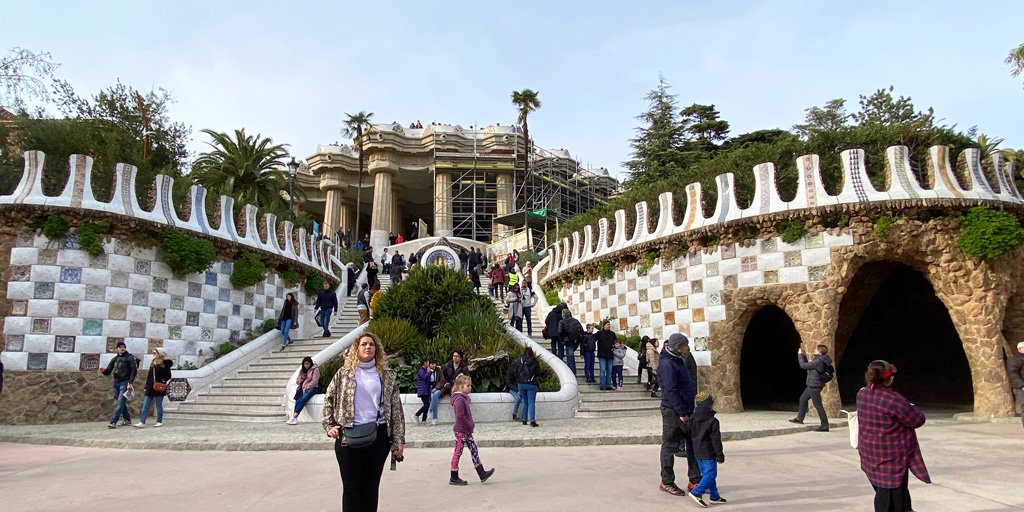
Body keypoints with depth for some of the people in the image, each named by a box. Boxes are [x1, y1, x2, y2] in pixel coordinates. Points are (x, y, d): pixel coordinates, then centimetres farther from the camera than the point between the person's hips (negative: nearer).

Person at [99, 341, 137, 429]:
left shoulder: (130, 357, -3)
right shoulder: (115, 359, 14)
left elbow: (134, 371, -10)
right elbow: (108, 371, 12)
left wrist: (130, 383, -18)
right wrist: (104, 371, -12)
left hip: (125, 383, -7)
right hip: (116, 382, 7)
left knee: (120, 402, -12)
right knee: (121, 402, 12)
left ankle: (113, 422, -14)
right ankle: (127, 419, 24)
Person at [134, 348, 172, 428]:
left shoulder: (165, 364, -6)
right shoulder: (152, 363, 13)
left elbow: (168, 376, -5)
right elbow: (149, 376, 15)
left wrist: (163, 381, -22)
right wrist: (146, 386, 12)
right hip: (150, 388, 6)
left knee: (159, 405, 2)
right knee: (145, 405, 1)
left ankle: (159, 422, 13)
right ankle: (142, 422, 1)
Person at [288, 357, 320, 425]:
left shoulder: (315, 369, 2)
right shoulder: (302, 371, 20)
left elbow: (314, 381, -7)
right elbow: (297, 382, 20)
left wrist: (306, 388, -13)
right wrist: (301, 378, -1)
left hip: (311, 388, -5)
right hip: (302, 389, 5)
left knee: (303, 399, -31)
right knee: (298, 400, -24)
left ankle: (294, 416, -39)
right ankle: (295, 419, -36)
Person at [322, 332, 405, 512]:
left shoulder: (387, 375, 6)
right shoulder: (344, 373, 6)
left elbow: (396, 408, 3)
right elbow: (329, 399, 10)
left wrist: (399, 440, -1)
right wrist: (329, 426, -2)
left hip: (378, 435, 1)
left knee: (371, 486, 9)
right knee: (351, 487, 6)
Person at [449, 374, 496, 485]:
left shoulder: (463, 398, 13)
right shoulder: (459, 399, -19)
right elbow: (460, 416, -28)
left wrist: (471, 425, 10)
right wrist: (469, 426, -19)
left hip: (466, 431, 10)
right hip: (461, 431, -10)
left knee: (474, 450, 9)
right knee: (458, 452, -1)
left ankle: (482, 474, 13)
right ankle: (454, 478, 8)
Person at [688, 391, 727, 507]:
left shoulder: (693, 418, 3)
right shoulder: (713, 421, -16)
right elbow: (716, 440, -14)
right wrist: (720, 455, -6)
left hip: (697, 452, 8)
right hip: (708, 453, -7)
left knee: (706, 474, 15)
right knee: (710, 474, -3)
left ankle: (714, 496, 23)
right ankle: (697, 492, -13)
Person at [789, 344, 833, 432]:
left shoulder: (818, 361, -23)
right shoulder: (820, 360, 8)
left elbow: (803, 365, -16)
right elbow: (807, 365, 19)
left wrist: (800, 355, -3)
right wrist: (803, 355, 15)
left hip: (815, 386, -11)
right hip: (812, 385, 11)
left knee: (818, 405, -7)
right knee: (802, 399, 22)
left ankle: (825, 426, -2)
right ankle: (800, 418, 37)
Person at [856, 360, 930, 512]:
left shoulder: (861, 394, -2)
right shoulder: (894, 399, -24)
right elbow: (918, 420, -11)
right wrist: (911, 408, 6)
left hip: (870, 452, 7)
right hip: (891, 455, -7)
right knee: (891, 493, 4)